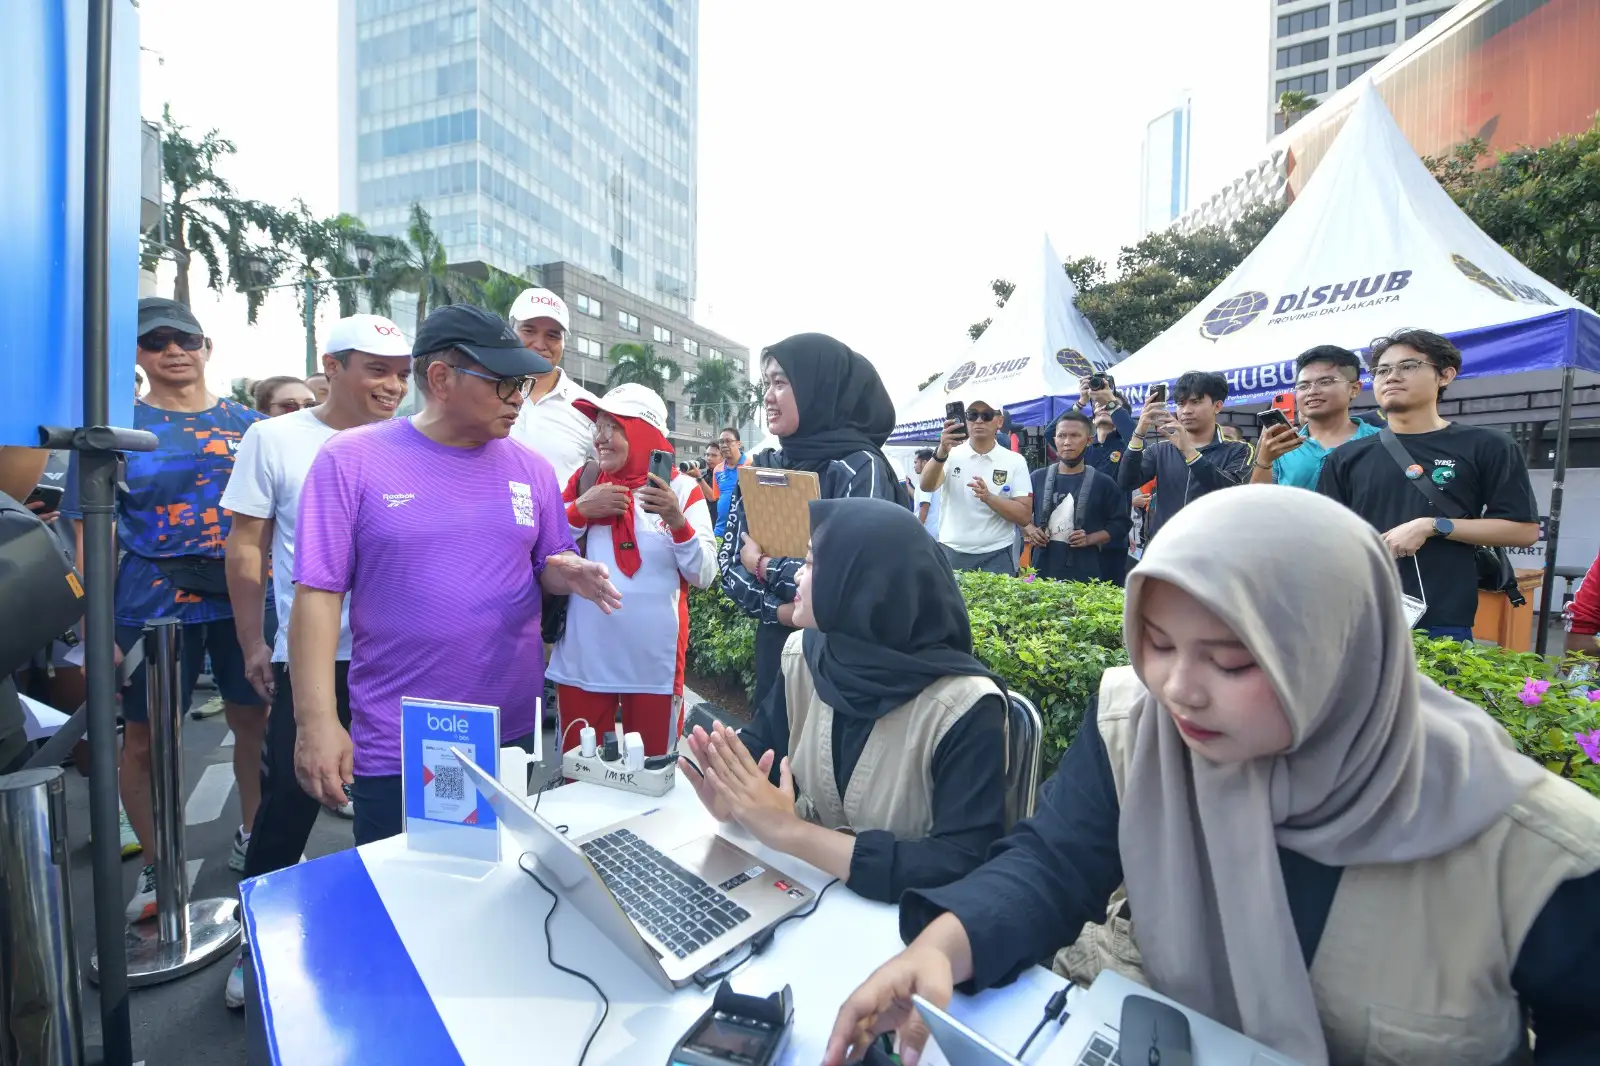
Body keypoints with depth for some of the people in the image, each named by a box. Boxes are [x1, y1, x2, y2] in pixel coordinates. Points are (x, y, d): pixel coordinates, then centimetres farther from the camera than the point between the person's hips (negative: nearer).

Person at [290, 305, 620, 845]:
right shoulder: (351, 458, -8)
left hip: (516, 731, 4)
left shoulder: (532, 467, 2)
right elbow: (317, 592, -9)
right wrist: (316, 721, -12)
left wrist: (570, 574, -14)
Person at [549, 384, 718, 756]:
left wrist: (678, 522, -21)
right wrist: (579, 511, -9)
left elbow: (704, 576, -6)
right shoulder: (582, 483, 6)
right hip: (582, 659, 2)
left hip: (653, 662, -2)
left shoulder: (681, 489, -1)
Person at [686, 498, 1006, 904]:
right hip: (804, 882, 4)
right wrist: (734, 798, -19)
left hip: (904, 915, -4)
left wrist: (789, 831, -28)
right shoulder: (805, 653, -8)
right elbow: (758, 745, 3)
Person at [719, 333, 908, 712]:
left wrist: (763, 565, -13)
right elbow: (729, 561, 0)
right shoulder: (762, 467, 3)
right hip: (775, 647, 6)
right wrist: (781, 609, -17)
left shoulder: (860, 468, -16)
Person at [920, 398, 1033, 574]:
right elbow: (926, 486, -18)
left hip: (996, 557, 0)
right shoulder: (951, 454, 0)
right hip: (951, 554, 1)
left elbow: (1024, 516, -4)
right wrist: (941, 452, -34)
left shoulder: (1015, 461, 0)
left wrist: (989, 497, -20)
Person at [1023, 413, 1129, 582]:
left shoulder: (1102, 483, 3)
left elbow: (1120, 523, 5)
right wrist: (1029, 529, -2)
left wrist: (1090, 539, -9)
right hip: (1043, 567, 2)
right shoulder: (1038, 478, 8)